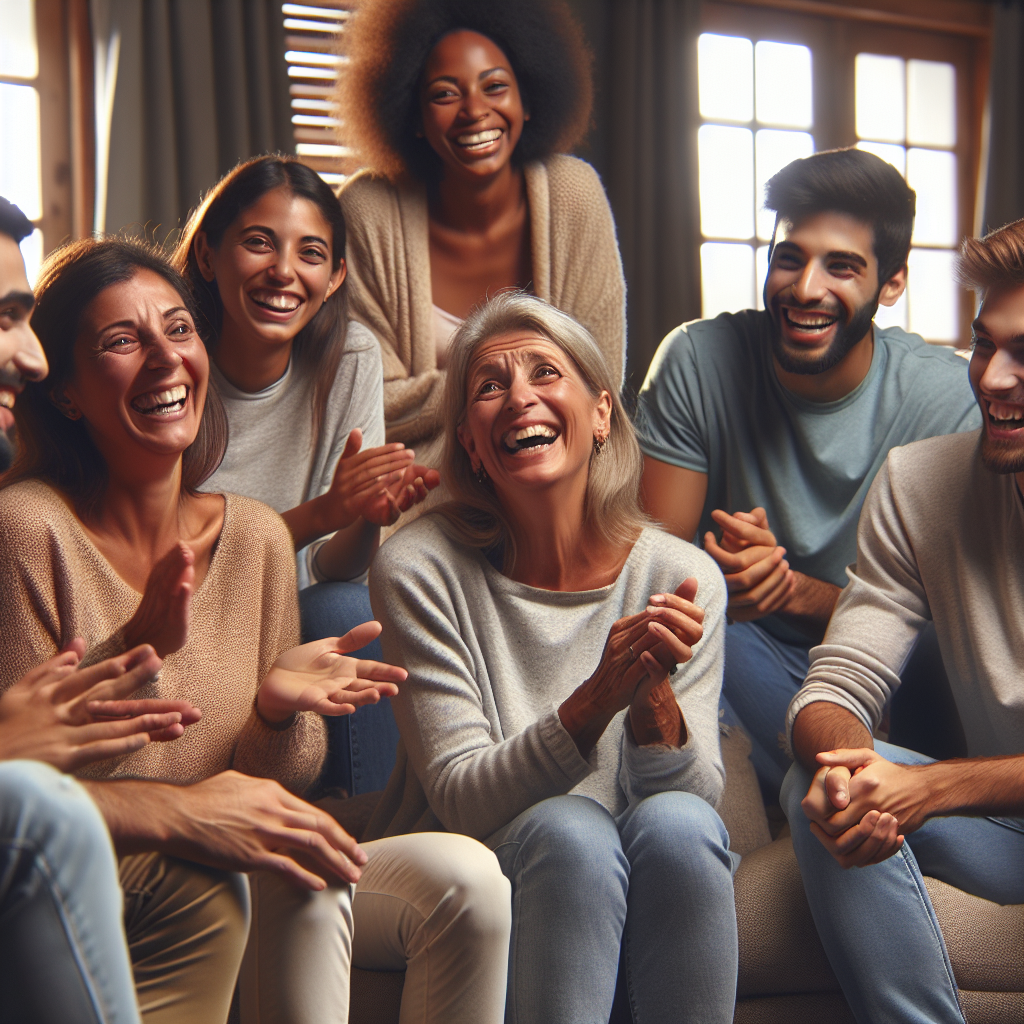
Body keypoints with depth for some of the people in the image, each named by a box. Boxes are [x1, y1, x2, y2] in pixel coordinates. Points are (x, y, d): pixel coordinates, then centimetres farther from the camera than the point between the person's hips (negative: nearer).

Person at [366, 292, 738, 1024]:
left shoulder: (680, 576, -6)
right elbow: (459, 799, -14)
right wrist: (594, 701, -31)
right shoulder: (420, 570, -11)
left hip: (634, 884, 2)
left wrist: (653, 696, -29)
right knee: (570, 827, -32)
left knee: (675, 822, -30)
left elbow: (699, 794, -8)